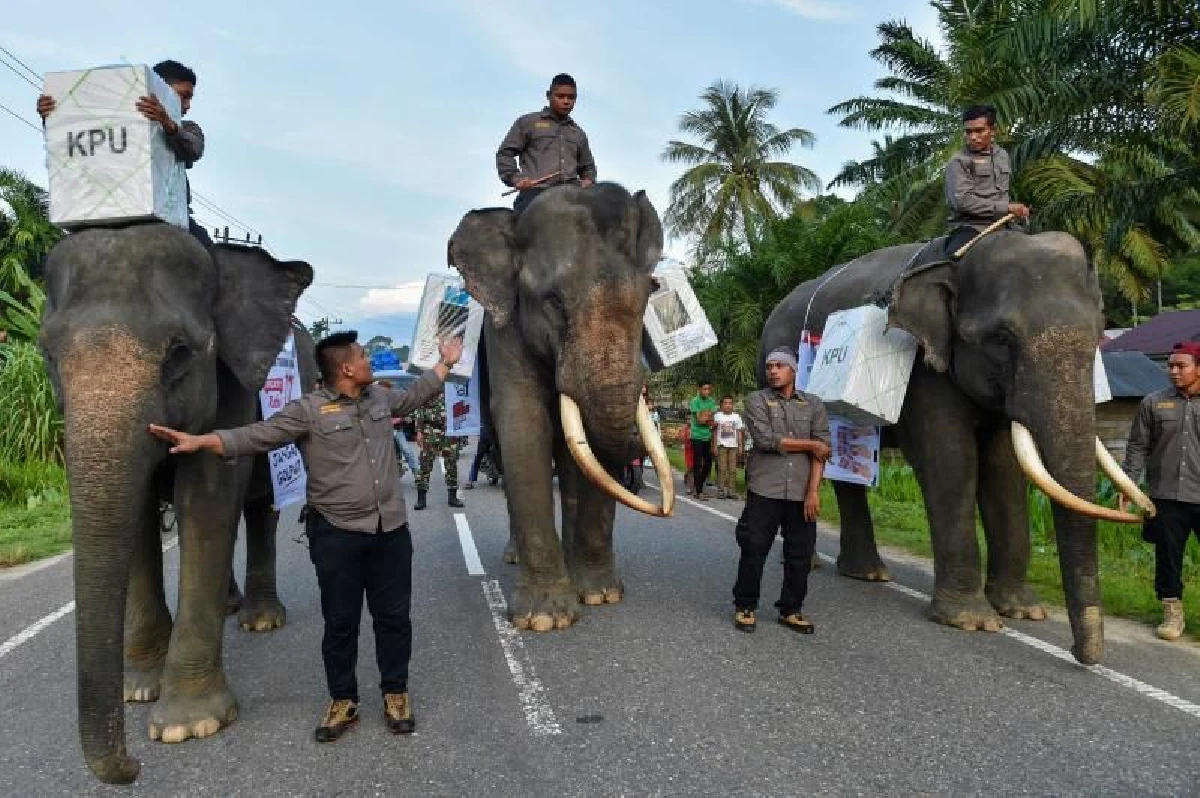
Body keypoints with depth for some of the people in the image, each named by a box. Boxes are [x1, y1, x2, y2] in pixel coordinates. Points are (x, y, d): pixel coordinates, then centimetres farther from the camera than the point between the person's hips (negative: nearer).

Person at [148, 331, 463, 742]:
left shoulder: (381, 397, 9)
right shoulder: (308, 410, -8)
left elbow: (416, 395, 27)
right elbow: (257, 436, -14)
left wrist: (446, 363, 36)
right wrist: (199, 441, -26)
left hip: (391, 529, 4)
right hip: (337, 534, -4)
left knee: (393, 615, 11)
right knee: (340, 622, 8)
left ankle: (395, 693, 27)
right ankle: (342, 701, 26)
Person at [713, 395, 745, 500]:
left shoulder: (736, 417, 11)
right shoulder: (717, 416, 4)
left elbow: (739, 432, 12)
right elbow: (715, 432, 3)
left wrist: (740, 446, 5)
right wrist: (715, 446, -3)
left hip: (733, 445, 2)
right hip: (721, 445, -2)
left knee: (733, 469, 1)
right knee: (722, 468, -6)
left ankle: (731, 490, 4)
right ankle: (721, 490, -2)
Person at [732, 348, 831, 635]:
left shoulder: (813, 405, 11)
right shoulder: (757, 400, 4)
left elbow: (822, 450, 2)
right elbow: (764, 439, -11)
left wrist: (813, 490, -10)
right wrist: (809, 444, -5)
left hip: (802, 493, 3)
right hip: (764, 491, -2)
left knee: (800, 555, 7)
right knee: (754, 550, 1)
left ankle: (791, 610, 23)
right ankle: (745, 607, 17)